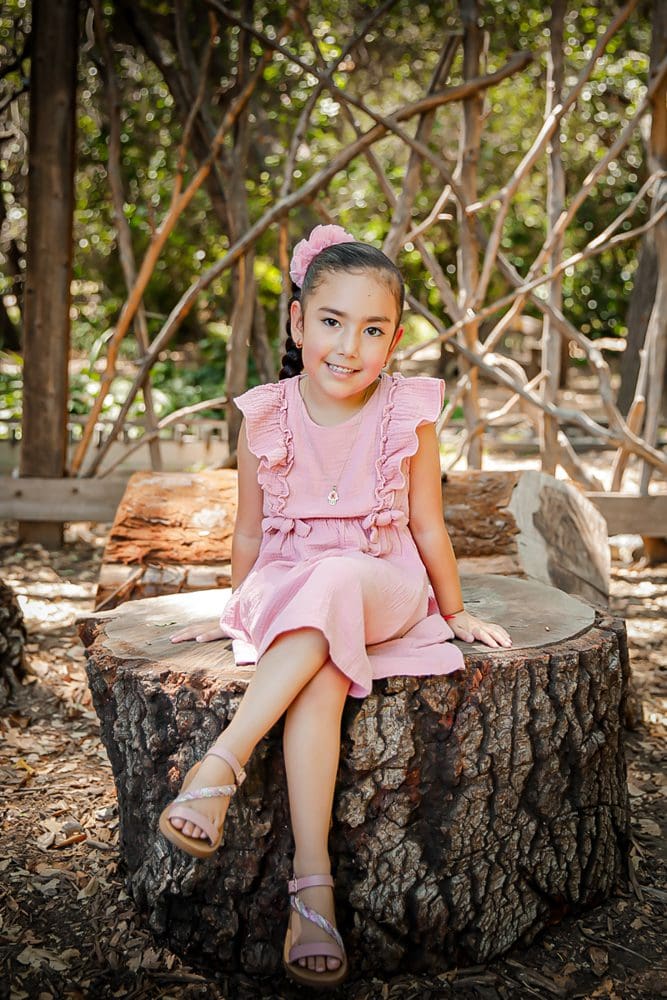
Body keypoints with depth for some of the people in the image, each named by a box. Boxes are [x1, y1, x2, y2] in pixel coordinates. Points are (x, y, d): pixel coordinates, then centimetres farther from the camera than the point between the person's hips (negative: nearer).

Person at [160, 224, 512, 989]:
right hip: (284, 598, 1)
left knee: (333, 580, -37)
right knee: (322, 675, -33)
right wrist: (235, 614, 20)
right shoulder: (264, 418, -2)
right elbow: (250, 534, 11)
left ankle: (219, 766, -39)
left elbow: (427, 529, 8)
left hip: (383, 590, -1)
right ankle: (312, 884, -34)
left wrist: (456, 614, 15)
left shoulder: (409, 415, -4)